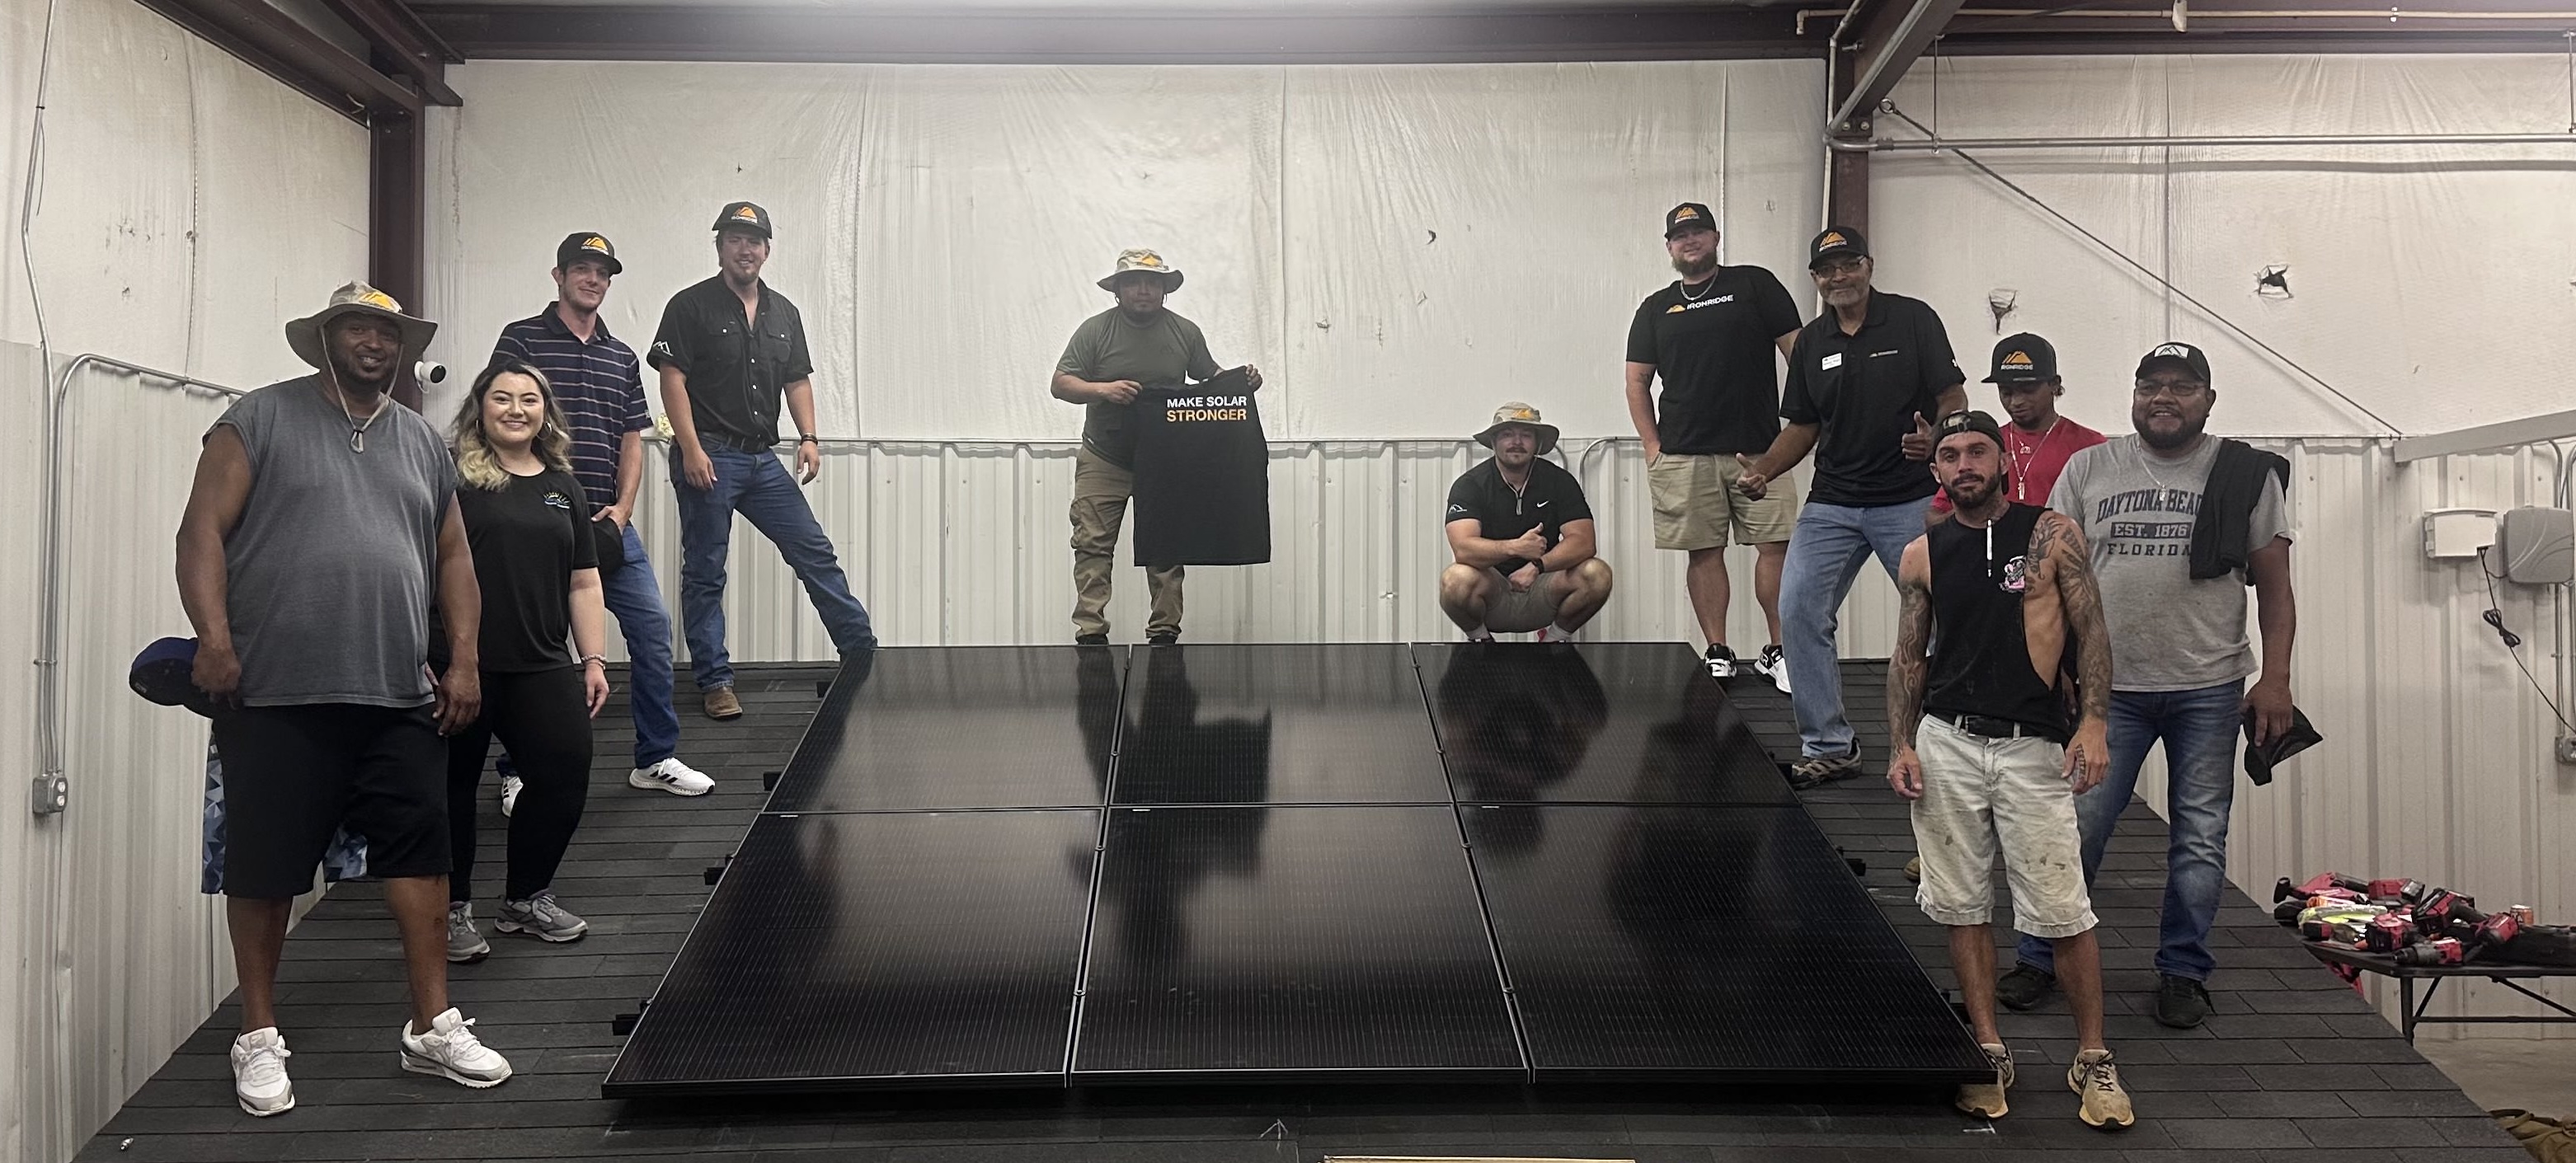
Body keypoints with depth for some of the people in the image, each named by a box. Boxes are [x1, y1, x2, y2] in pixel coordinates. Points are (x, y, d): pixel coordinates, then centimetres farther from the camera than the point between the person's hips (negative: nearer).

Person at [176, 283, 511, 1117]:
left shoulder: (422, 443, 16)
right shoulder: (261, 421, 2)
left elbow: (452, 556, 18)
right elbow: (203, 531, -4)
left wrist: (464, 659, 8)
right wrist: (213, 635, -16)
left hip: (400, 700, 4)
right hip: (275, 698, -4)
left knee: (420, 854, 4)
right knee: (263, 866, 4)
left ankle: (433, 1028, 14)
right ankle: (259, 1037, 19)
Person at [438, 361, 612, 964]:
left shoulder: (562, 486, 15)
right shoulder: (453, 479, -1)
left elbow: (583, 582, 16)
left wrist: (592, 659, 10)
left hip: (543, 667, 5)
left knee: (565, 774, 1)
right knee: (455, 785, 5)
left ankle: (527, 898, 21)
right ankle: (453, 909, 21)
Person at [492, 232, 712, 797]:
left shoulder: (622, 358, 16)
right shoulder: (521, 340, 0)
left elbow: (632, 442, 14)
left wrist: (621, 510, -1)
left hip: (608, 522, 5)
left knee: (653, 625, 1)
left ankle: (656, 758, 13)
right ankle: (517, 771, 13)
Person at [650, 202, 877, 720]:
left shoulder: (783, 312, 14)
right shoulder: (691, 306, -3)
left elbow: (798, 380, 17)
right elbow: (673, 379, -9)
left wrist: (808, 437, 2)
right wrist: (690, 449, -17)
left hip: (763, 459, 5)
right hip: (710, 457, -5)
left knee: (815, 554, 4)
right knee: (705, 574, 2)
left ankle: (865, 654, 11)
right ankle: (714, 682, 10)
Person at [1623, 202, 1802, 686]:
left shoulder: (1755, 285, 7)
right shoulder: (1656, 309, 14)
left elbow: (1798, 349, 4)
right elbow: (1637, 381, 13)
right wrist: (1653, 446, 3)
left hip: (1759, 449, -2)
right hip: (1685, 456, 2)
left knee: (1776, 546, -5)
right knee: (1704, 552, 3)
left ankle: (1779, 651, 4)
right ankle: (1718, 653, 11)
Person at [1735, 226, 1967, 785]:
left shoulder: (1913, 319, -2)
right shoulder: (1811, 342, 11)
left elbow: (1954, 399, -4)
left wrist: (1933, 439, -25)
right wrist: (1761, 470, -2)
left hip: (1911, 501, -4)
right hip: (1832, 504, 4)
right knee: (1798, 612, -5)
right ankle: (1828, 746, 5)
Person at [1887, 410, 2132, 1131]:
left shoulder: (2052, 534, 1)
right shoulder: (1922, 555, 8)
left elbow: (2091, 633, 0)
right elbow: (1908, 657, 11)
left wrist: (2094, 722, -11)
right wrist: (1902, 746, 1)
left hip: (2034, 747, -2)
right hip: (1947, 743, 3)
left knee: (2063, 913, -3)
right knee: (1964, 906, 6)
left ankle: (2093, 1060, 12)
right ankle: (1989, 1051, 17)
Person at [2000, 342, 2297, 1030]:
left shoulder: (2246, 475, 5)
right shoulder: (2089, 470, 6)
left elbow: (2275, 587, 5)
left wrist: (2275, 679, -5)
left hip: (2208, 690, 0)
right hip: (2109, 687, 0)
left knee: (2199, 841, 6)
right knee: (2075, 830, 1)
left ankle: (2183, 973, 19)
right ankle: (2041, 960, 14)